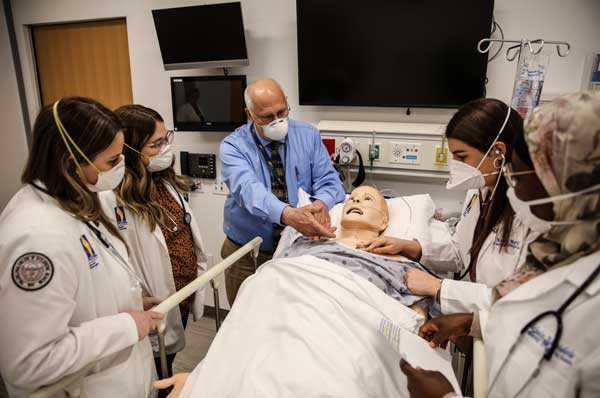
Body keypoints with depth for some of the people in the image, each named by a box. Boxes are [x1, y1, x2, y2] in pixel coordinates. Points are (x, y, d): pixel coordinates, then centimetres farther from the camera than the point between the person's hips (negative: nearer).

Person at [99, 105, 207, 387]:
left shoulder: (165, 181, 0)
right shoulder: (110, 198, -27)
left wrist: (201, 269, 13)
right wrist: (137, 301, -26)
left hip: (185, 295, 7)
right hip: (157, 310, -7)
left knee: (169, 366, 30)